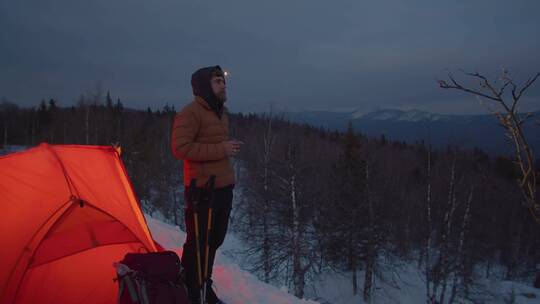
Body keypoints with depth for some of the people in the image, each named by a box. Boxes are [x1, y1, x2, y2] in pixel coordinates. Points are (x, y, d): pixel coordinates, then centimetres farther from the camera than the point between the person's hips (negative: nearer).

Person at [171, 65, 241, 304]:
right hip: (202, 191, -8)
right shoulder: (190, 113, -11)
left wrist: (229, 148, 10)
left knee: (214, 241, 16)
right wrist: (221, 150, -20)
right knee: (198, 244, 1)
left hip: (224, 188, 9)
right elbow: (180, 148, -20)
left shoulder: (221, 113, 17)